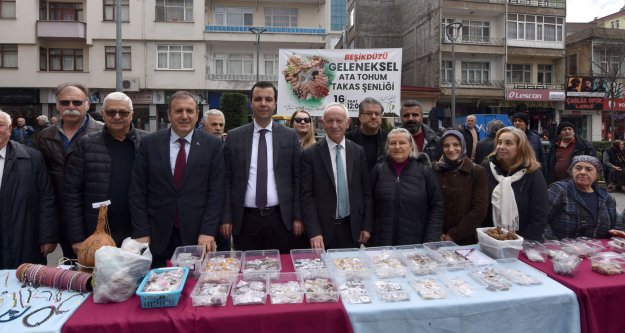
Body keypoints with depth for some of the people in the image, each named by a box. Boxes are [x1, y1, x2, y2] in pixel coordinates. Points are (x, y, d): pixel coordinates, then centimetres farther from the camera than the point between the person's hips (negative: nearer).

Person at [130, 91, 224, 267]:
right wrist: (141, 232, -3)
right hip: (157, 236, 1)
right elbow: (137, 191, 2)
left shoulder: (212, 145, 0)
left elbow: (216, 191, -3)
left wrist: (208, 232, -9)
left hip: (197, 235, -1)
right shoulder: (149, 143, 2)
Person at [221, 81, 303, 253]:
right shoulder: (234, 136, 3)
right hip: (245, 219, 1)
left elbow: (297, 179, 2)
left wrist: (297, 217, 0)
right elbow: (227, 180, 3)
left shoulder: (290, 136, 2)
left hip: (280, 218, 0)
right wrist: (226, 217, -1)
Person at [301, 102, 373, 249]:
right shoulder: (310, 154, -6)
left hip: (353, 228, 3)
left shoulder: (359, 152, 3)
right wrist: (314, 232, -12)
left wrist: (367, 226, 2)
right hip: (323, 228, -2)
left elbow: (366, 191, 5)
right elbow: (307, 195, -7)